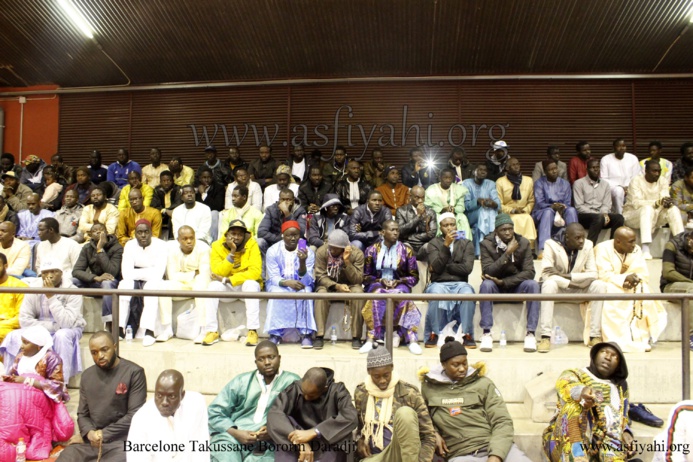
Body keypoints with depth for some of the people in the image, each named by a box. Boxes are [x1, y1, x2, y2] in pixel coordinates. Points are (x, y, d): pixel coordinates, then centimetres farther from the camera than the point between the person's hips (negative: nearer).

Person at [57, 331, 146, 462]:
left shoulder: (134, 372, -5)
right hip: (91, 441, 5)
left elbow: (135, 415, -9)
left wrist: (104, 434, -11)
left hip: (121, 441, -5)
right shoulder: (87, 376, 14)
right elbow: (82, 413, 15)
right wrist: (89, 432, -6)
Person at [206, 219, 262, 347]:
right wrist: (232, 253, -26)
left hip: (246, 285, -1)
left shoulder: (251, 244, -12)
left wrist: (228, 279, -25)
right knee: (213, 286, -27)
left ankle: (253, 331, -31)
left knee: (251, 284, -34)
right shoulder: (218, 246, -7)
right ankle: (212, 331, -21)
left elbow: (255, 272, -22)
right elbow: (218, 274, -16)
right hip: (226, 288, 2)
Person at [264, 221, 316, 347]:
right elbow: (273, 278, -13)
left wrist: (302, 262, -36)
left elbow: (307, 281, -17)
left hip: (300, 284, 0)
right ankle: (276, 333, -25)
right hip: (279, 284, 0)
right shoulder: (273, 251, -9)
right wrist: (287, 282, -35)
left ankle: (306, 333, -29)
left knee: (305, 291, -33)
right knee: (277, 292, -34)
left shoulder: (307, 252, -10)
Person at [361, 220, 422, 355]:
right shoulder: (372, 250, 7)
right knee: (377, 296, -36)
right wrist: (380, 281, -10)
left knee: (402, 296, -36)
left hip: (399, 284, 0)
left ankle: (412, 339, -39)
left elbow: (414, 277, 6)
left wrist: (398, 282, -11)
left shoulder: (407, 250, 5)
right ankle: (371, 339, -41)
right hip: (377, 284, 0)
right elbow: (366, 276, 9)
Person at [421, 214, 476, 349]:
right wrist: (446, 245, -13)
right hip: (439, 283, -1)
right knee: (436, 294, -36)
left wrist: (445, 266, -2)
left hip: (460, 283, 1)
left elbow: (467, 268, -3)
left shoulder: (467, 244, 12)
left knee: (468, 294, -34)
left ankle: (468, 335, -20)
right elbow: (436, 268, -8)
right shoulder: (434, 244, 9)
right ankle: (433, 335, -19)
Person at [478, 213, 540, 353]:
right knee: (486, 284, -34)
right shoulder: (487, 244, -11)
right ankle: (486, 334, -31)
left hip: (516, 286, 1)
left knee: (533, 285, -29)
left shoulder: (523, 243, -6)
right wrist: (507, 254, -30)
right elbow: (487, 272, -22)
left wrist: (503, 282, -25)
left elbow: (529, 272, -15)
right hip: (496, 289, -1)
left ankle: (530, 333, -26)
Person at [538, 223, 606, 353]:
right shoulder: (552, 245, -15)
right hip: (558, 288, -3)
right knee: (549, 283, -37)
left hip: (578, 290, 3)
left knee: (600, 285, -23)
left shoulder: (588, 245, -5)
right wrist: (569, 283, -26)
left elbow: (593, 274, -12)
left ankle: (595, 336, -18)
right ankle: (546, 337, -37)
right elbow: (546, 274, -24)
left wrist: (568, 276, -24)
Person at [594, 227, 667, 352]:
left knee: (643, 290, -26)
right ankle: (620, 339, -31)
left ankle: (642, 337, -22)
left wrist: (635, 279, -28)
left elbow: (644, 274, -5)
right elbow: (604, 275, -21)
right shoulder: (603, 249, -13)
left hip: (630, 287, 4)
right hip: (608, 288, -4)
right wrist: (625, 279, -35)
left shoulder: (636, 250, 1)